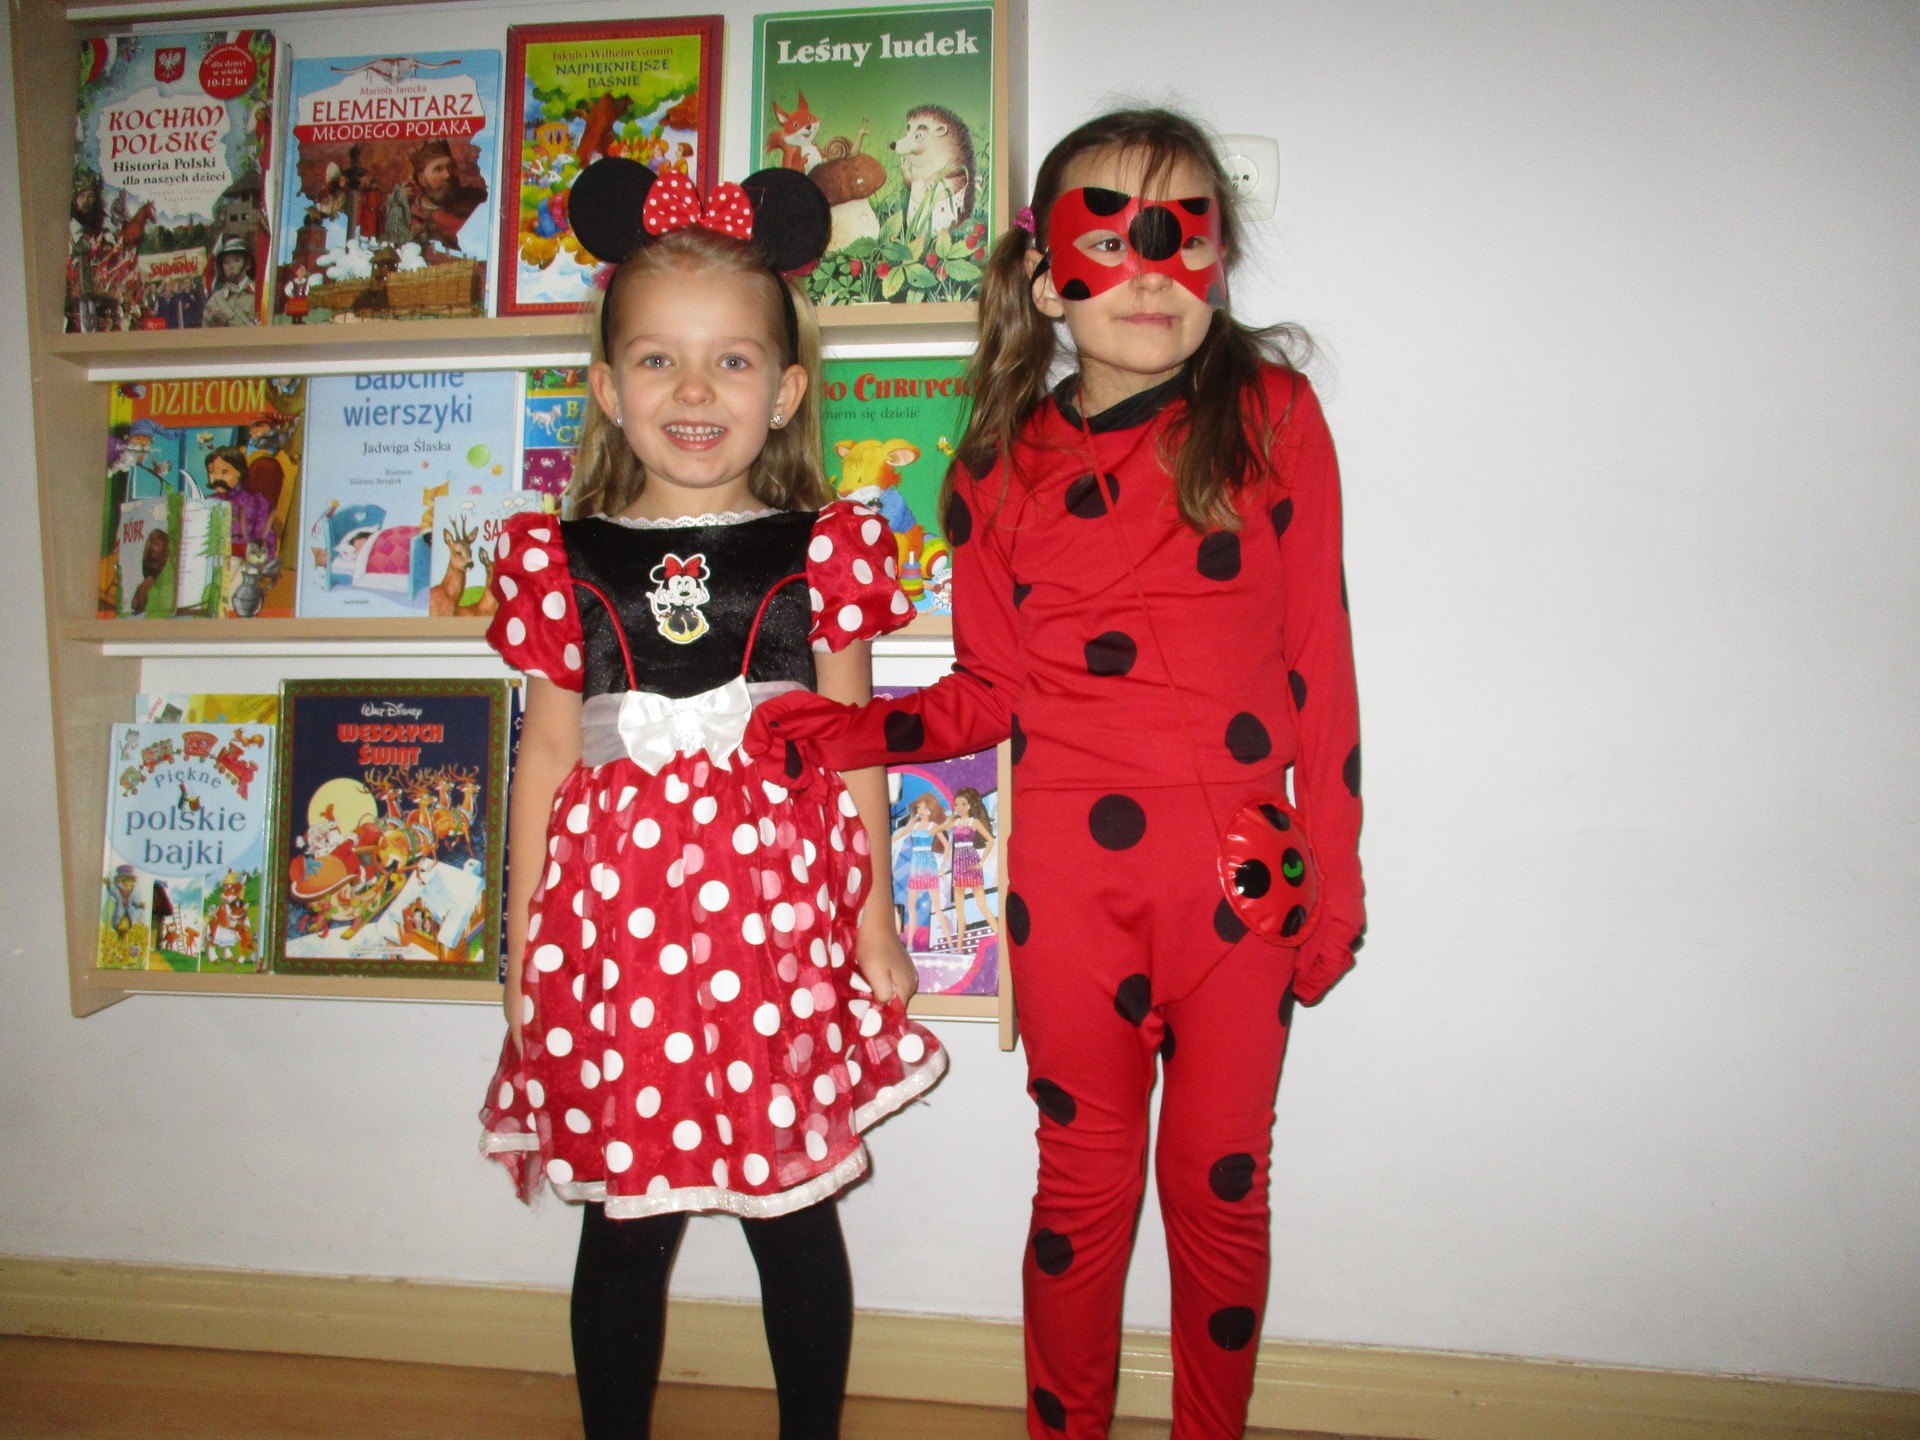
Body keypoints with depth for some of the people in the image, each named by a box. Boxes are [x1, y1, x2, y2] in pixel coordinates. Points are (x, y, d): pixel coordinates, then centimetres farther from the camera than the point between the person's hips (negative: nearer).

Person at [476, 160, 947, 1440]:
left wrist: (873, 914, 4)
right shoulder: (562, 560, 2)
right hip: (616, 913, 1)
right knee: (627, 1215, 13)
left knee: (795, 1210, 13)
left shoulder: (822, 551, 0)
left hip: (779, 907, 0)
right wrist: (524, 947, 7)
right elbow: (548, 754, 6)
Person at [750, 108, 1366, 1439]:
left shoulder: (1274, 415, 0)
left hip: (1238, 873, 0)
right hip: (1071, 879, 1)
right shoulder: (1003, 468, 3)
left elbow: (1320, 663, 0)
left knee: (1220, 1182, 13)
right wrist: (856, 728, -10)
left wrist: (1334, 879, 1)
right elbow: (992, 690, 8)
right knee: (1085, 1185, 13)